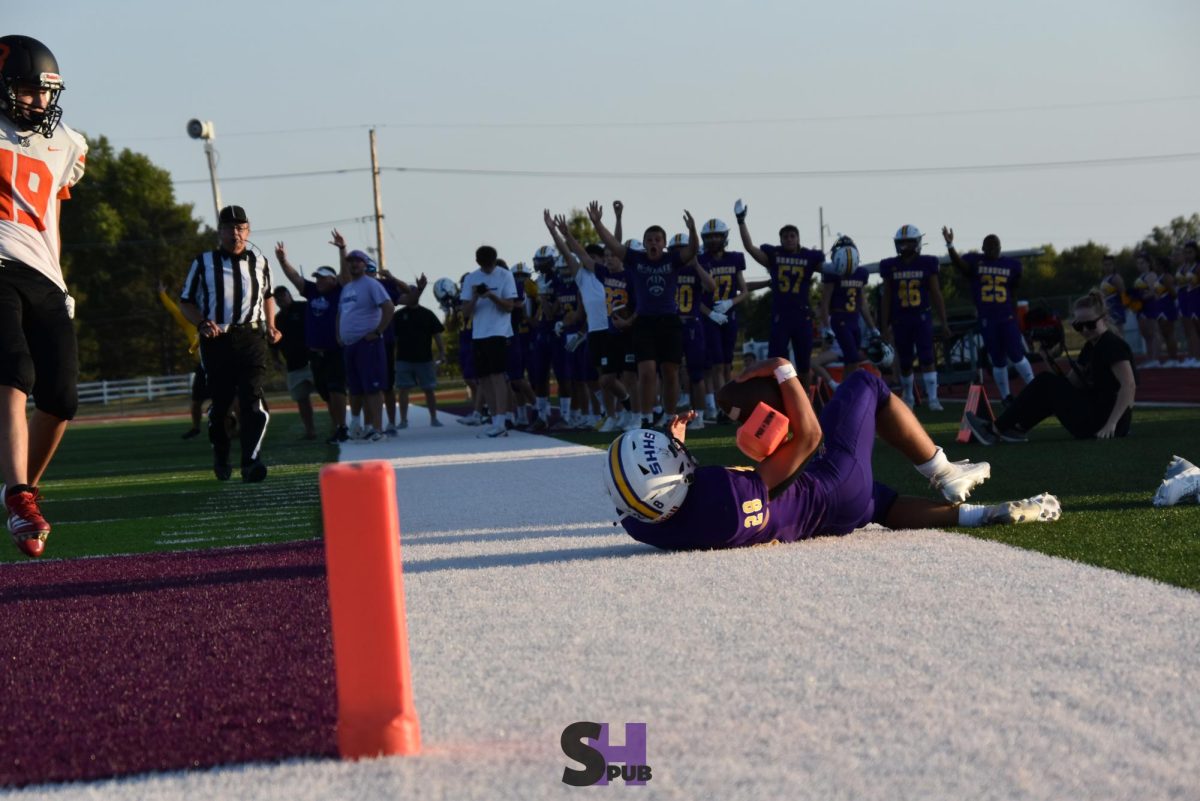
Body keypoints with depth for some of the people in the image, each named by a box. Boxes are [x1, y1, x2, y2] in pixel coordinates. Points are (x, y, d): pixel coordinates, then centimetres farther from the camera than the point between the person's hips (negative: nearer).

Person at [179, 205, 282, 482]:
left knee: (253, 399, -15)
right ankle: (220, 454, 30)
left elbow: (267, 296, 28)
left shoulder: (259, 262, 11)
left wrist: (270, 326, 12)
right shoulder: (203, 263, 3)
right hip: (216, 341, -1)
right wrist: (202, 323, -10)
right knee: (219, 402, 6)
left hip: (250, 338, 1)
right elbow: (186, 302, 9)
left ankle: (251, 461, -22)